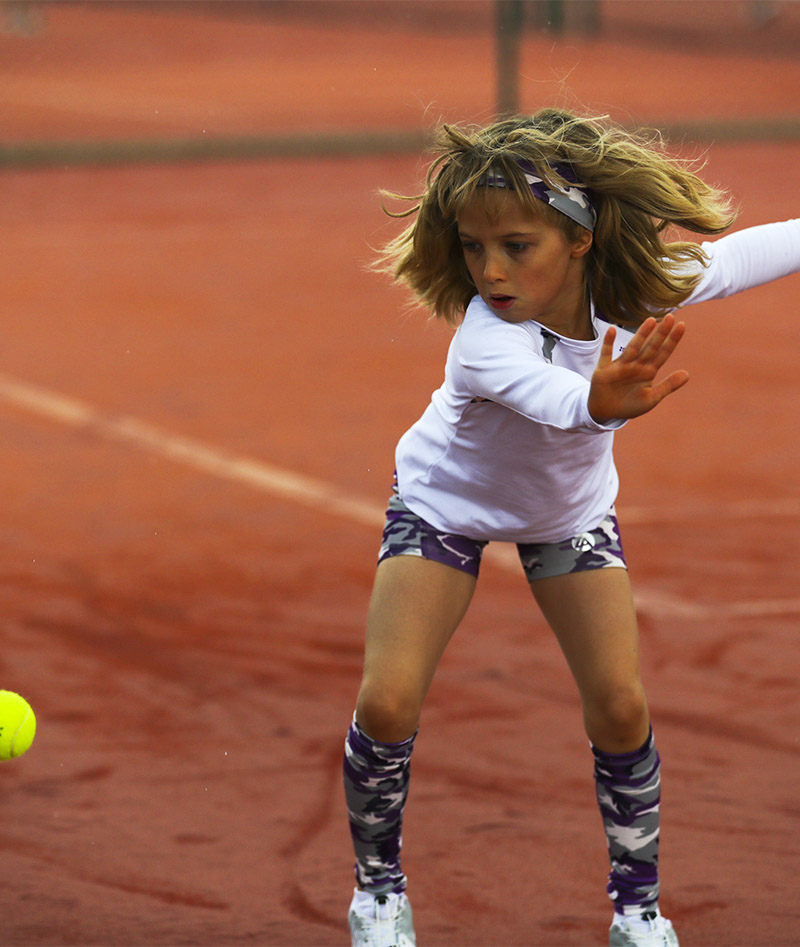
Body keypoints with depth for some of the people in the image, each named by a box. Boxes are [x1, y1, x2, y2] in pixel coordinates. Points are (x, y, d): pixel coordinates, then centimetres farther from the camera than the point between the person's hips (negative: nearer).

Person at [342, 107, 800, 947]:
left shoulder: (638, 290, -29)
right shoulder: (488, 341, -44)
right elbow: (555, 401, -68)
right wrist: (602, 403, -89)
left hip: (570, 509, 3)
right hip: (447, 502, -3)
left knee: (619, 707, -6)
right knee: (387, 703, -14)